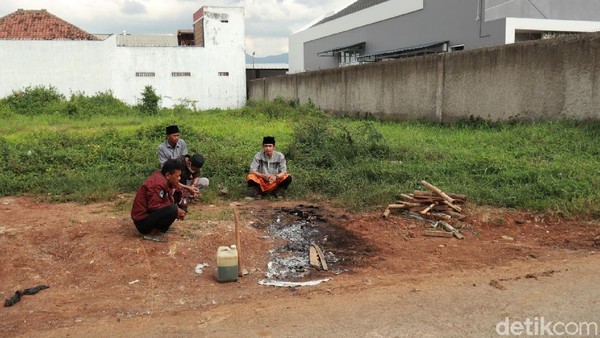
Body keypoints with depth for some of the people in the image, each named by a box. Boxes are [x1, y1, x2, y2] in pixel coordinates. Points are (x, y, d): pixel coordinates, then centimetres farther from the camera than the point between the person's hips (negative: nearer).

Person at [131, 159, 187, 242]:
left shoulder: (161, 178, 8)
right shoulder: (158, 184, -22)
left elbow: (167, 201, 13)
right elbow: (154, 206, -26)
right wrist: (176, 211, -17)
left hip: (149, 214, 10)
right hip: (142, 221, -10)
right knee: (172, 210, -27)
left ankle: (155, 230, 3)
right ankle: (150, 234, -12)